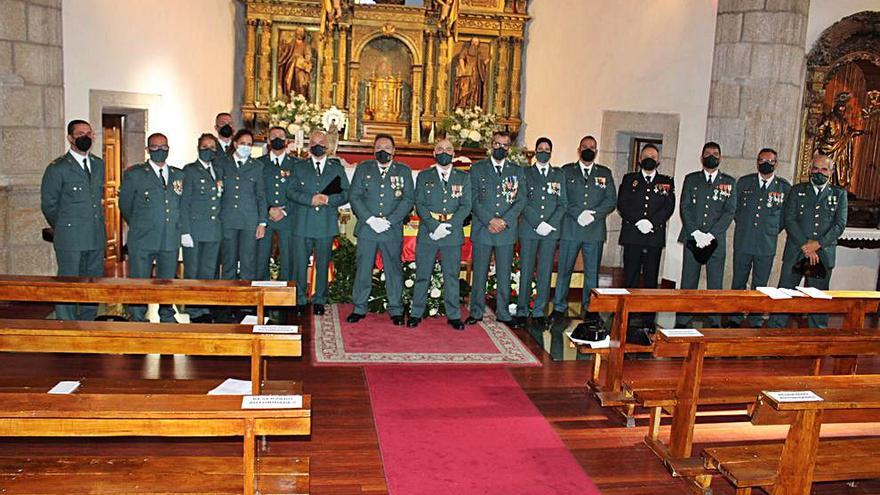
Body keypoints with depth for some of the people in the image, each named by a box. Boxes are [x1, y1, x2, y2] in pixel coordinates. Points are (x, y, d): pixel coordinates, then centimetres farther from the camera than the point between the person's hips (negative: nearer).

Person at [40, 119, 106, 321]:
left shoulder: (98, 164, 13)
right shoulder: (57, 168, -5)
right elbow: (48, 204, 0)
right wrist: (63, 229, 8)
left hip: (96, 237, 6)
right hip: (70, 239, -6)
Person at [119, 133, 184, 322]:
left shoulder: (179, 175, 12)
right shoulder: (134, 174, 2)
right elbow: (125, 204, 9)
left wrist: (176, 227, 13)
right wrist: (139, 225, 12)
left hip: (171, 240, 3)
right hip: (142, 241, -3)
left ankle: (167, 317, 24)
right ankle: (137, 321, 11)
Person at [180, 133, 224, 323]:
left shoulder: (218, 172, 16)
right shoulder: (189, 171, 0)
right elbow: (184, 203, -6)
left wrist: (221, 189, 3)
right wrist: (185, 232, -11)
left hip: (214, 231, 5)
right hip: (194, 229, -5)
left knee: (208, 272, 9)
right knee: (192, 272, 1)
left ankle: (205, 310, 16)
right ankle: (194, 313, 7)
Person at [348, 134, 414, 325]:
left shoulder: (404, 171, 7)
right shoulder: (363, 168, 9)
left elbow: (408, 199, -1)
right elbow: (354, 196, 2)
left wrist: (389, 221, -11)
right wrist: (370, 219, -10)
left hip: (393, 230, -1)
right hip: (366, 228, 1)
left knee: (394, 270, 4)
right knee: (363, 269, 4)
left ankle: (396, 310, 13)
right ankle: (359, 308, 15)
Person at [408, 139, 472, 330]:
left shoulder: (463, 178, 10)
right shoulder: (424, 176, 10)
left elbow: (466, 206, 2)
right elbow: (419, 205, 1)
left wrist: (448, 226, -12)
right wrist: (433, 226, -13)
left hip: (453, 233, 0)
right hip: (427, 233, 0)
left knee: (452, 276, 4)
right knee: (422, 276, 4)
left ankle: (454, 315, 12)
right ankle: (416, 313, 12)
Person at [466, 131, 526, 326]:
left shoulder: (517, 171, 10)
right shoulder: (477, 169, 6)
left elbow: (521, 201, 4)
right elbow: (473, 199, -2)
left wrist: (504, 221, -10)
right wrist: (489, 220, -13)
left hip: (507, 230, 1)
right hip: (482, 229, -1)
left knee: (504, 274, 6)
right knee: (479, 273, 3)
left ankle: (503, 313, 14)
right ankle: (476, 313, 12)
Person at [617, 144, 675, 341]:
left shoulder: (667, 182, 13)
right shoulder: (629, 179, 12)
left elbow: (669, 207, 1)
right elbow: (622, 204, 1)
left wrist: (652, 222, -13)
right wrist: (638, 221, -12)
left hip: (655, 236, 1)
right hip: (632, 236, -1)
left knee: (651, 279, 2)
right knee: (630, 278, 0)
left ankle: (648, 321, 7)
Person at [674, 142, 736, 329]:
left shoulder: (729, 182, 8)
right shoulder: (691, 179, 10)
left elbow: (729, 211, 0)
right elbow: (685, 208, 2)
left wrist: (710, 235, -11)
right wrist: (696, 233, -10)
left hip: (717, 241, 0)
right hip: (692, 240, 0)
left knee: (715, 284, 1)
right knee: (688, 283, 2)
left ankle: (715, 323, 9)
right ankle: (682, 322, 7)